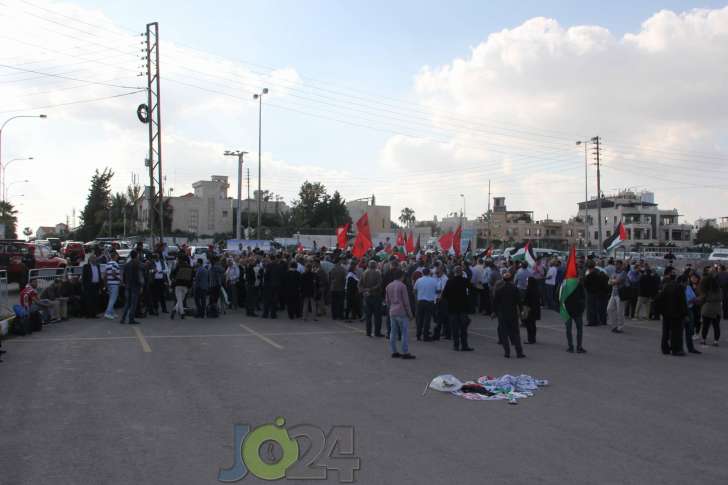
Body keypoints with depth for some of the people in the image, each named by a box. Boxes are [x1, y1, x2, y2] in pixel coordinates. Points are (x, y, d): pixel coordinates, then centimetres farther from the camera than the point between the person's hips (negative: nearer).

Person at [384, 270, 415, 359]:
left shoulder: (388, 286, 11)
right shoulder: (402, 286, -9)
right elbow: (406, 301, -9)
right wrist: (409, 313, -3)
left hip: (392, 312, 7)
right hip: (402, 312, -6)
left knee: (393, 333, 8)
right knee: (404, 333, -3)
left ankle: (394, 352, 11)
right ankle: (405, 353, -3)